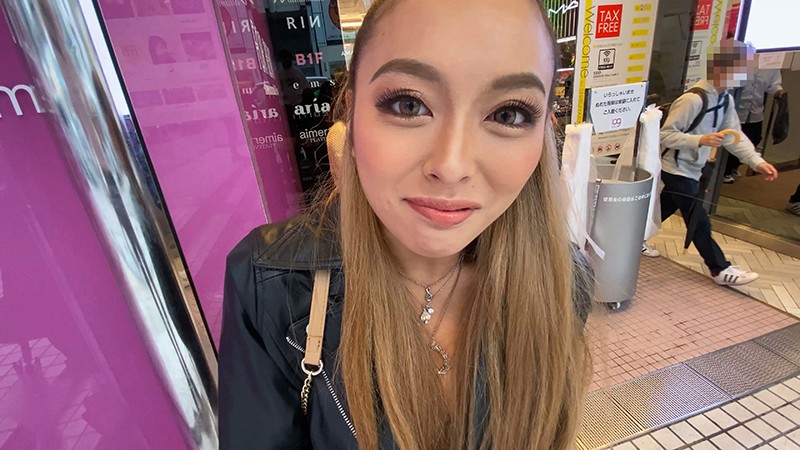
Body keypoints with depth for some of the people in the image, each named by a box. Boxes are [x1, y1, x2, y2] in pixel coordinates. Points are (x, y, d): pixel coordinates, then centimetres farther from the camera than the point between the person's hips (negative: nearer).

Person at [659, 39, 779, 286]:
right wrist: (701, 140, -33)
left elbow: (735, 135, 5)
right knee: (699, 221, -1)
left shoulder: (725, 99, 7)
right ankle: (721, 269, 10)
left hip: (690, 170, 9)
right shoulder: (693, 99, -23)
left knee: (664, 210, 19)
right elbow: (665, 135, -23)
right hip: (677, 170, -9)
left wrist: (757, 161, -7)